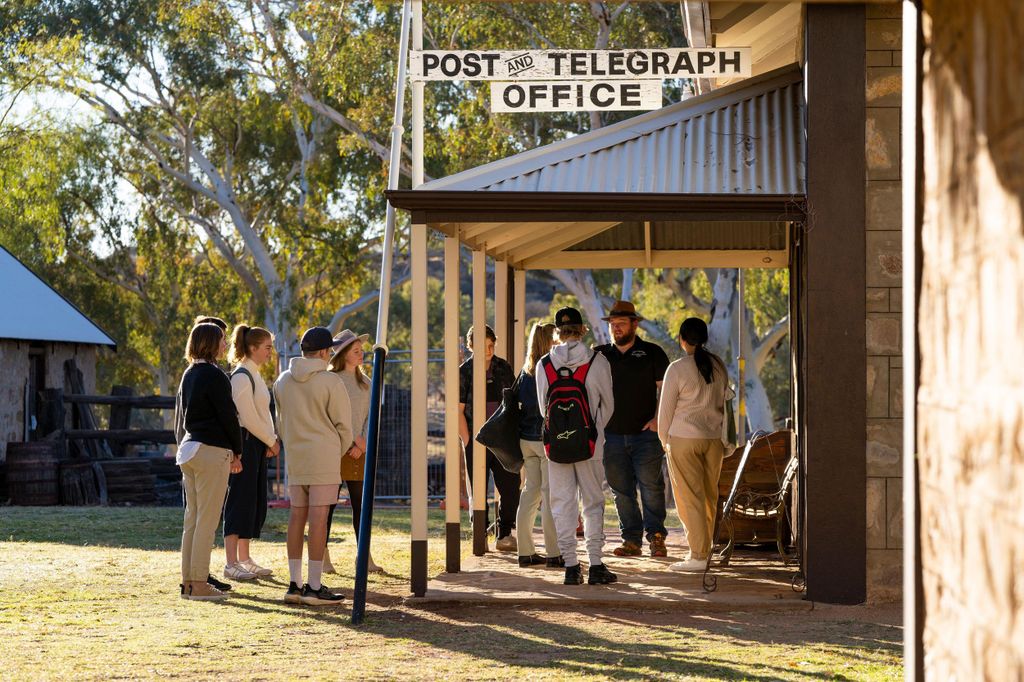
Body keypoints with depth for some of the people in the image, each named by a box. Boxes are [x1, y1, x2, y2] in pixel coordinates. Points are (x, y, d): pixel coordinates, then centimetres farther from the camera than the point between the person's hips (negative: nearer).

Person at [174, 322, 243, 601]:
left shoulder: (188, 375, 14)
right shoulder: (214, 376, -12)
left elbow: (179, 416, 18)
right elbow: (228, 416, -11)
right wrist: (237, 452, -2)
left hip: (189, 449, 9)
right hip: (212, 450, -9)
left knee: (192, 518, 11)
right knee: (207, 519, -6)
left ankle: (188, 580, 13)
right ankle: (200, 583, -6)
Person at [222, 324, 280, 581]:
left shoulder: (254, 375, 17)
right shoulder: (242, 376, -14)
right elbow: (248, 417, -18)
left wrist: (271, 441, 7)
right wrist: (271, 441, -9)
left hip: (258, 445, 10)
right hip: (244, 443, -10)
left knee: (255, 504, 11)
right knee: (240, 502, -8)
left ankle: (244, 559, 18)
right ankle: (231, 564, -7)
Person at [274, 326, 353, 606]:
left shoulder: (283, 381, 8)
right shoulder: (330, 382, -10)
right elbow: (343, 423, -6)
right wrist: (339, 450, 11)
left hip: (294, 457, 6)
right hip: (323, 456, -6)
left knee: (297, 515, 10)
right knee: (319, 517, -5)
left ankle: (294, 584, 10)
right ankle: (314, 587, -6)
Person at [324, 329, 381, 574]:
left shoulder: (365, 383, 13)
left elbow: (369, 416, 11)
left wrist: (361, 445, -3)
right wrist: (354, 438, -13)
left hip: (358, 451, 5)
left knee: (361, 503, 5)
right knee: (328, 503, -2)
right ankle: (324, 556, 2)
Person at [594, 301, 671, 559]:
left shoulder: (651, 353, 4)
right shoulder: (600, 355, 11)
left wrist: (658, 419, -11)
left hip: (645, 433, -3)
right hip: (612, 435, 3)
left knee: (651, 487, -6)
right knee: (621, 490, 4)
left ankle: (656, 537, 3)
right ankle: (631, 539, 9)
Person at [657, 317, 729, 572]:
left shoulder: (678, 369, -11)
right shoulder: (718, 365, 5)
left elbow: (666, 408, -4)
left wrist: (664, 439, 10)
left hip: (683, 438, -5)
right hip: (714, 437, 5)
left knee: (690, 497, -2)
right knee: (710, 496, 13)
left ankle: (698, 556, -4)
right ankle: (706, 549, 20)